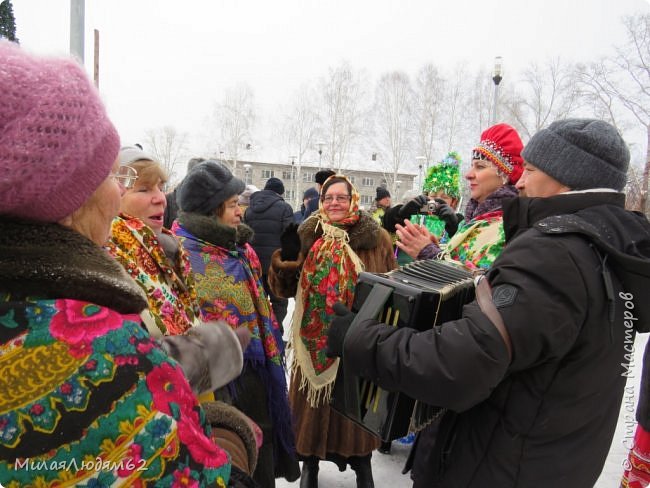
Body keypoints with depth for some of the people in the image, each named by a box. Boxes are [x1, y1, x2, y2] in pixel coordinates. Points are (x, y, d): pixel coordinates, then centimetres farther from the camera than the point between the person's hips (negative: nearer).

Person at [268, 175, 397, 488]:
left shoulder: (377, 239, -2)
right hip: (316, 342, 1)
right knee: (314, 405, 12)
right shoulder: (307, 236, 2)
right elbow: (283, 289, 0)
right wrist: (287, 259, -18)